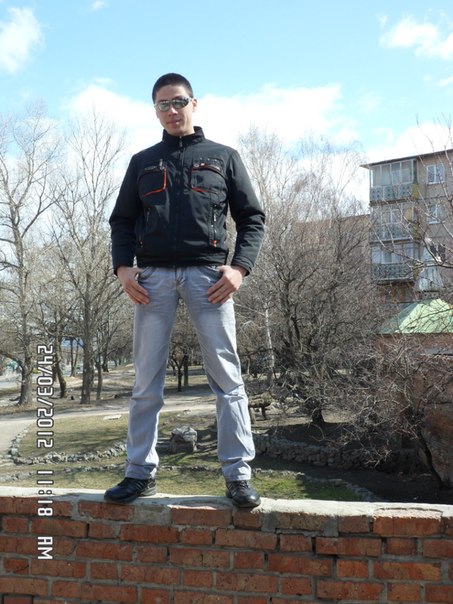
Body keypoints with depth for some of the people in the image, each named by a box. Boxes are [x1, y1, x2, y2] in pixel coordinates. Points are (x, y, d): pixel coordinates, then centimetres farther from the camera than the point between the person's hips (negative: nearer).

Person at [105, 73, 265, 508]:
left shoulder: (223, 157, 14)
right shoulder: (142, 162, 20)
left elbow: (252, 217, 10)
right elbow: (122, 220, 17)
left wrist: (239, 267, -6)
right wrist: (123, 266, -1)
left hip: (207, 275, -2)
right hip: (153, 277, 2)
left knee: (227, 377, -5)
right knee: (146, 381, 3)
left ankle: (237, 473, 1)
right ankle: (140, 472, 11)